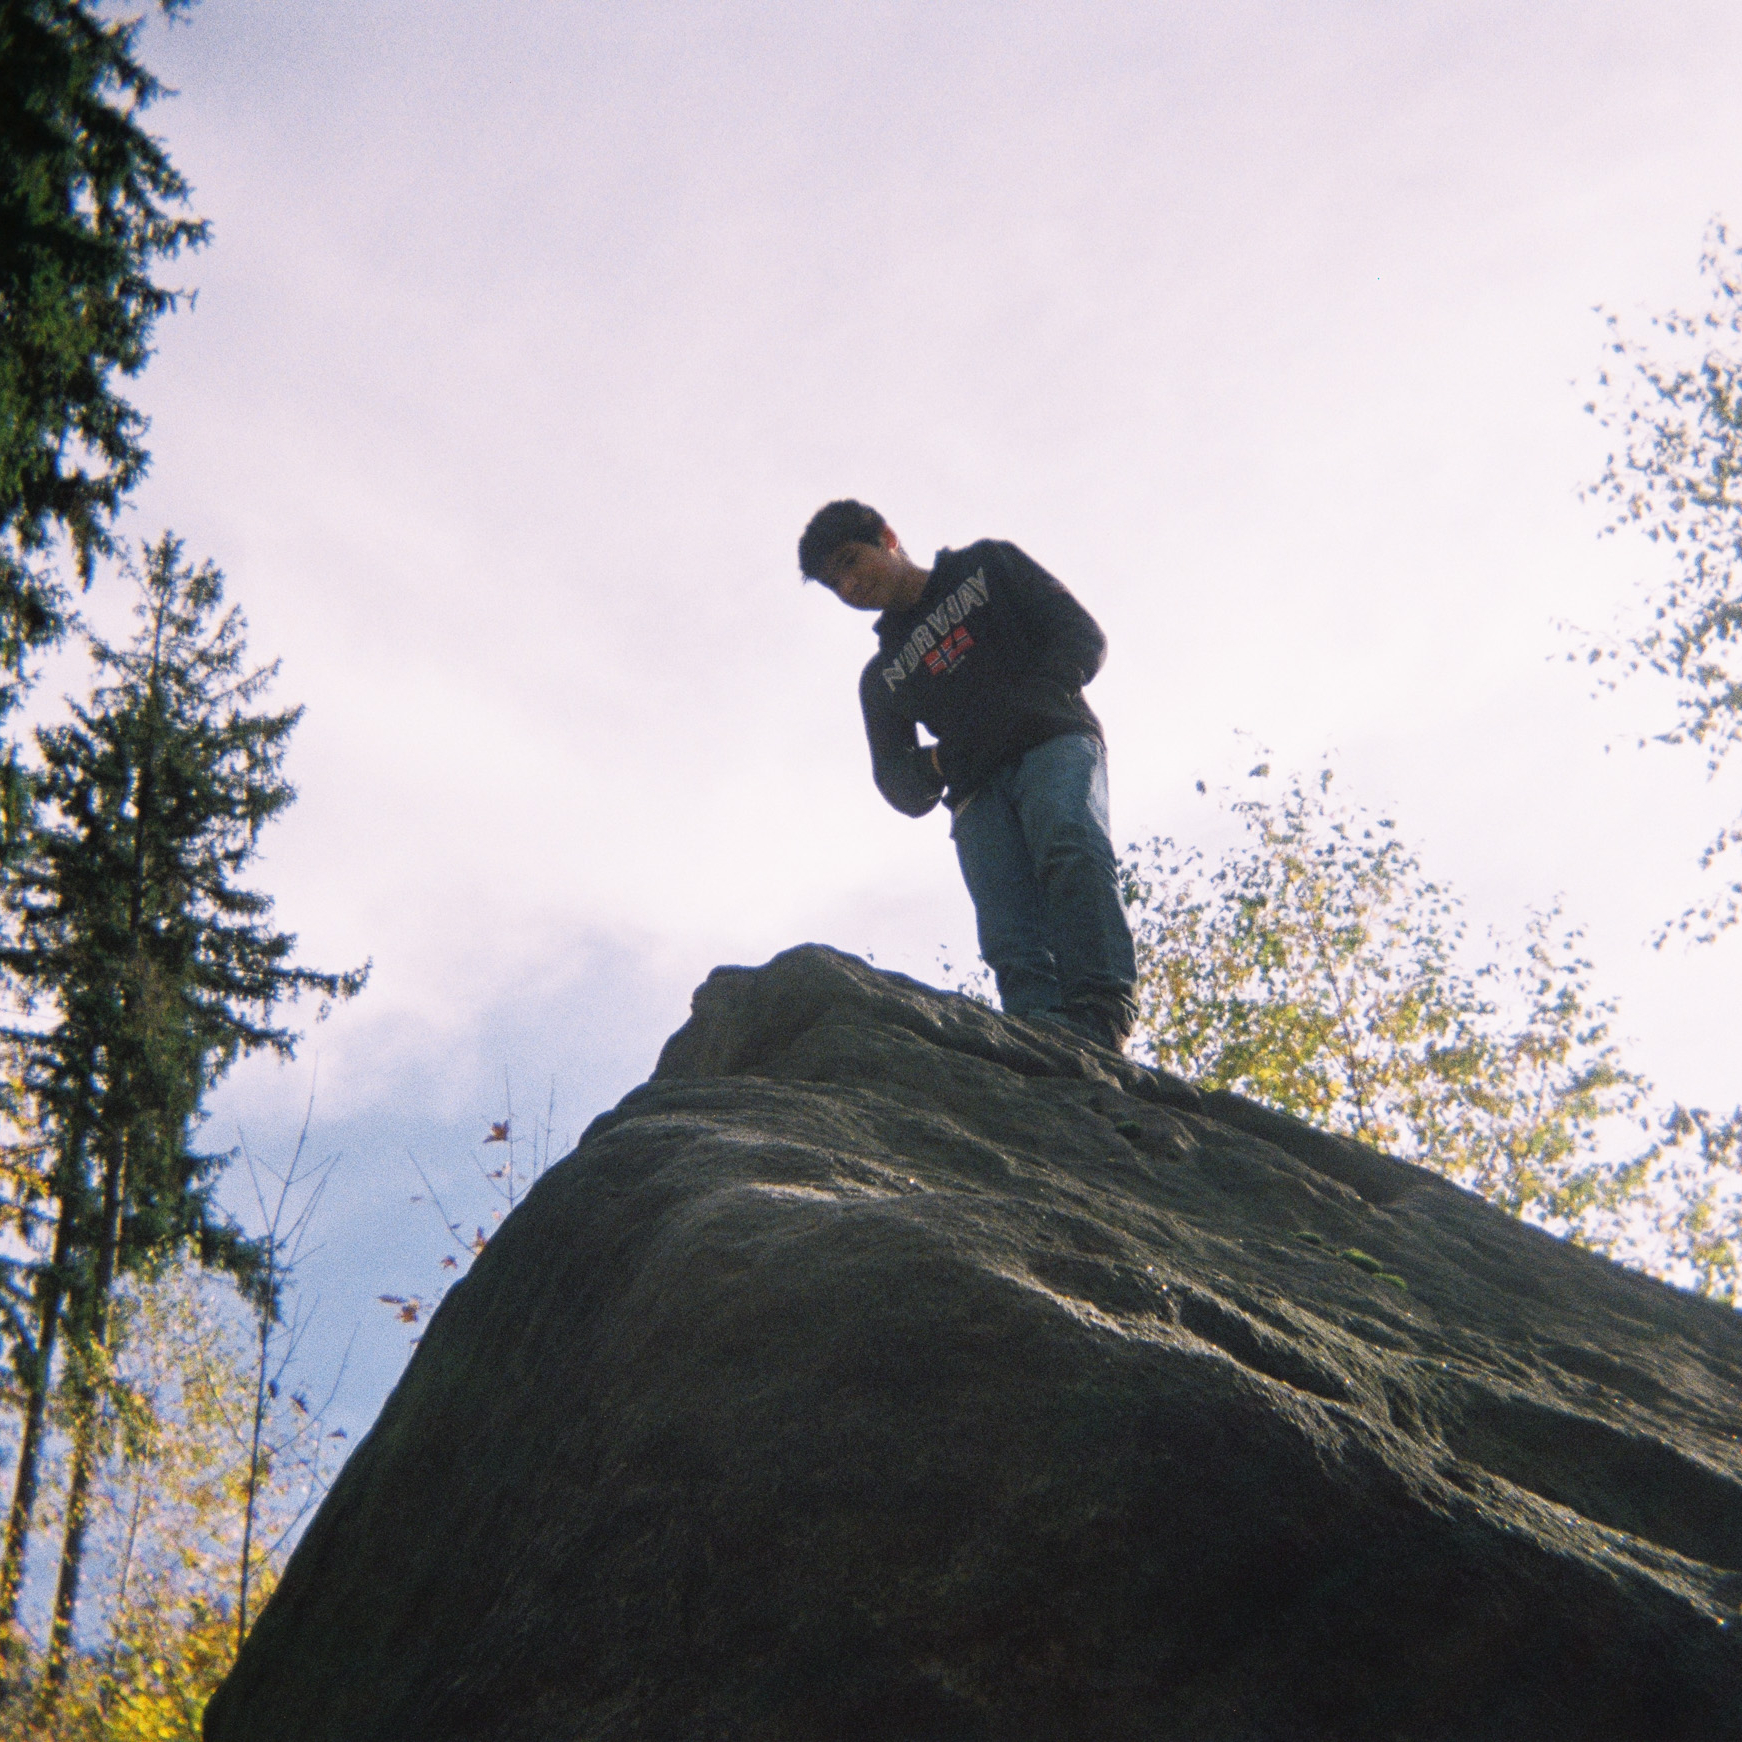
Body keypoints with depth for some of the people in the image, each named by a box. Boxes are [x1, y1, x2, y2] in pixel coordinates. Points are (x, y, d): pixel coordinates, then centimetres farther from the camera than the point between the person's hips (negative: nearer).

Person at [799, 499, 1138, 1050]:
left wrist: (1032, 700, -9)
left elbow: (1082, 634, 9)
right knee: (1013, 946, -22)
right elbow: (899, 784, 19)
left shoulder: (987, 565, 20)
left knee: (1069, 845, -36)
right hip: (977, 792, 3)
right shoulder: (882, 677, 28)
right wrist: (934, 765, -6)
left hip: (1054, 743, -3)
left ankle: (1102, 1021, -49)